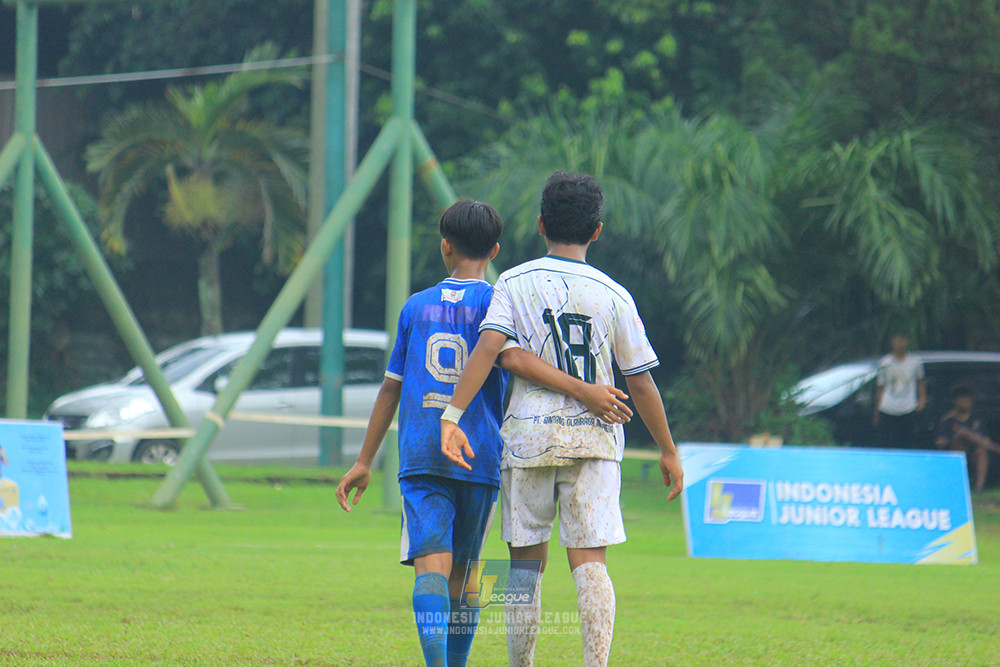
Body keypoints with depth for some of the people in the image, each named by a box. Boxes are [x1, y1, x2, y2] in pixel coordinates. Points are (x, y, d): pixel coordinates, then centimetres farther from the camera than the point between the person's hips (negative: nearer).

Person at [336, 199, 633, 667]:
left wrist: (364, 463, 21)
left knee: (431, 565, -12)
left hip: (420, 453, 1)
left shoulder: (417, 307, 12)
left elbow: (391, 387, 15)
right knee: (461, 572, 13)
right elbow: (513, 357, -18)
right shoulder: (495, 302, 2)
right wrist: (583, 391, -22)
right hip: (479, 454, -1)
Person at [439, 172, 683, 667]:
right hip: (595, 437, 0)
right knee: (590, 561, -3)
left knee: (526, 563, 10)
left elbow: (488, 347, -13)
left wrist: (452, 416, -18)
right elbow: (641, 384, 6)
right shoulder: (614, 296, 5)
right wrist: (668, 452, 16)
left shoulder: (516, 283, 2)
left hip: (528, 437, 0)